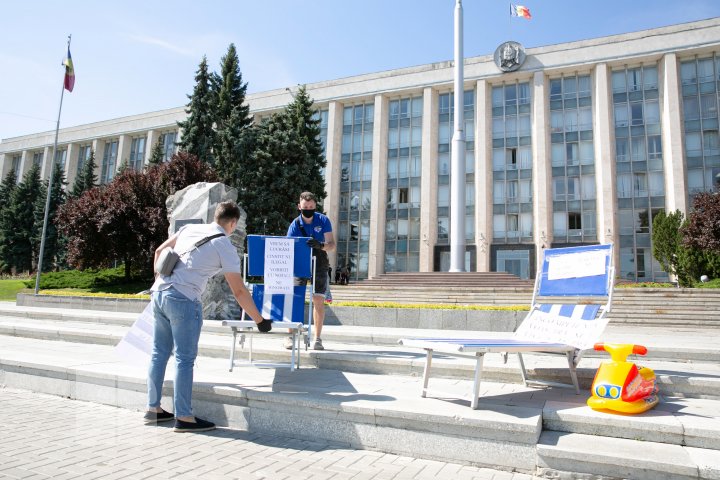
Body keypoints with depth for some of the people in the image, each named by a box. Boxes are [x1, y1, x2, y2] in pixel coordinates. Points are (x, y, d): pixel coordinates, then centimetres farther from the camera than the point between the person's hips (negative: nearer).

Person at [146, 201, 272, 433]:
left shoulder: (189, 228, 15)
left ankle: (153, 408, 29)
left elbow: (159, 251, 22)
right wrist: (260, 321, 6)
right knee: (185, 359, 2)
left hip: (159, 293, 7)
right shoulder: (225, 246, -2)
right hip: (183, 301, -7)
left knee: (159, 353, 17)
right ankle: (183, 417, 10)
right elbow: (239, 291, -2)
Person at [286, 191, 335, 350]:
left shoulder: (323, 221, -9)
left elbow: (332, 245, -15)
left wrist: (320, 245, -37)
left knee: (319, 300, -4)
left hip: (319, 264, 0)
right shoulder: (295, 225, -9)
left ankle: (317, 338, 4)